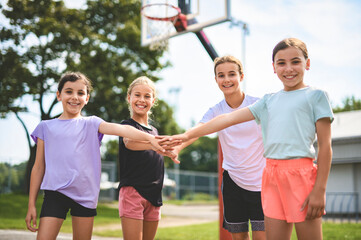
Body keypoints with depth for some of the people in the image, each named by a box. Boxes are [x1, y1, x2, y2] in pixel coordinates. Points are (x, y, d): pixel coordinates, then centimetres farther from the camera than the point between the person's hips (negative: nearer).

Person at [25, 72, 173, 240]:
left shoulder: (91, 124, 8)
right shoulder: (46, 127, 10)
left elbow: (120, 129, -11)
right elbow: (39, 167, 11)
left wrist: (150, 138, -28)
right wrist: (31, 204, 7)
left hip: (85, 195, 1)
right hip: (55, 192, 0)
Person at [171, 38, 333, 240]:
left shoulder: (316, 96, 3)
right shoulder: (269, 101, 17)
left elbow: (325, 145, -2)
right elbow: (229, 118, 15)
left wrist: (320, 189, -9)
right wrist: (188, 135, 10)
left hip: (301, 173, -5)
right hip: (271, 174, 5)